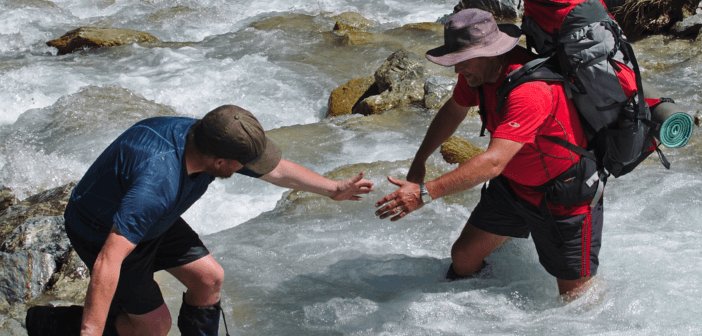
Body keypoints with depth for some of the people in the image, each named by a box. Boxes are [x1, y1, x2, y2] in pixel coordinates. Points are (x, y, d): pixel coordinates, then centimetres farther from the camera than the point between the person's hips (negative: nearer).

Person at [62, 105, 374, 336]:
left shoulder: (207, 139, -19)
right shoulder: (157, 183, -44)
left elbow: (277, 170, -1)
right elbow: (108, 262, -47)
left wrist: (334, 188, 8)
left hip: (152, 219, 8)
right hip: (104, 235, -8)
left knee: (209, 277, 7)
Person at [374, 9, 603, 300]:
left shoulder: (529, 89, -37)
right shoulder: (478, 69, -8)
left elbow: (493, 162, -42)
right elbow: (453, 111, 15)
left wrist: (425, 193, -45)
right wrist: (419, 162, 17)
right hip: (512, 185, 8)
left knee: (575, 297, -1)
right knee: (464, 257, 6)